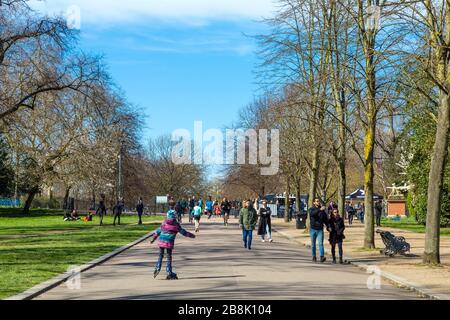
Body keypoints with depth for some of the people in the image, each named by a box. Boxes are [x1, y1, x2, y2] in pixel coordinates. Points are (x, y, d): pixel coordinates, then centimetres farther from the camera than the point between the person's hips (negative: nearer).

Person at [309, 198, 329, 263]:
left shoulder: (322, 210, 6)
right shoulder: (311, 209, -2)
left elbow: (326, 218, 12)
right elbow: (312, 213, -25)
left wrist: (327, 226, -3)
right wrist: (319, 209, -38)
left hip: (320, 229, 0)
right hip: (313, 229, 0)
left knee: (321, 243, -11)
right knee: (313, 244, 9)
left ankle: (322, 257, -20)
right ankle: (314, 256, 21)